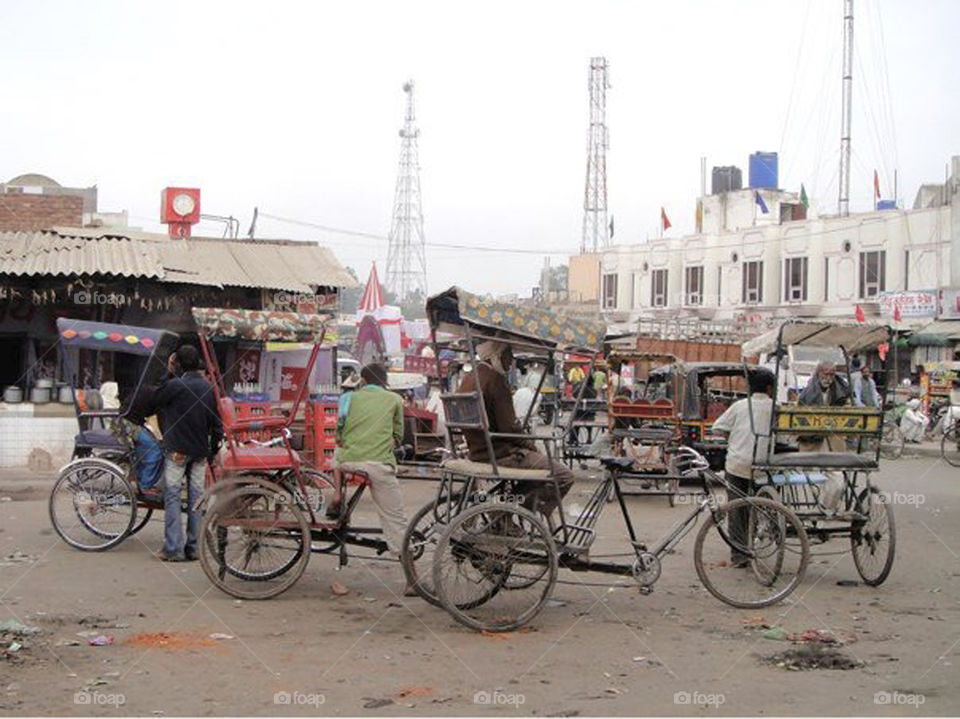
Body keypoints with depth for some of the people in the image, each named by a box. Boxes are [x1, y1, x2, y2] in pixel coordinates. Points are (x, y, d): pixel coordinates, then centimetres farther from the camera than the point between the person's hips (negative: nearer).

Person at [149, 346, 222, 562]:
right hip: (200, 451, 4)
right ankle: (192, 548, 12)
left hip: (176, 450, -4)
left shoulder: (175, 385, -13)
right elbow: (217, 424, 6)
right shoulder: (209, 389, 3)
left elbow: (154, 401, 4)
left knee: (172, 498, 1)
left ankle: (173, 548, -3)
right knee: (196, 499, 9)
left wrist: (168, 374, 5)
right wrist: (214, 449, 16)